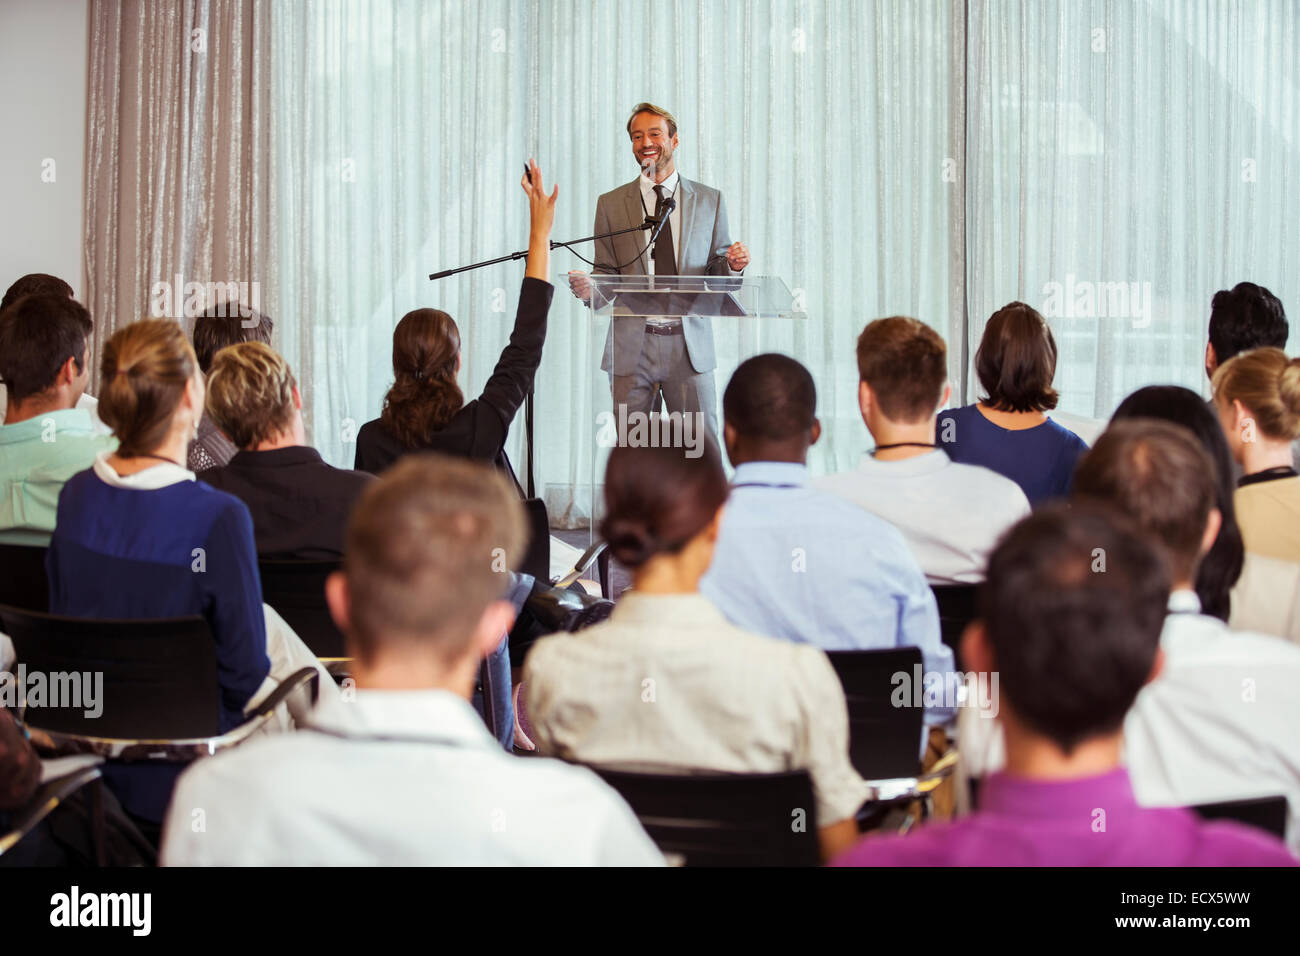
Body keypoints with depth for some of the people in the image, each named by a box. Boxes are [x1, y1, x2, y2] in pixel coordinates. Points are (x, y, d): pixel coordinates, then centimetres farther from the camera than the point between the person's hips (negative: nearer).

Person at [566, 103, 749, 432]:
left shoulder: (709, 200, 10)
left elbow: (718, 275, 12)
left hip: (690, 346, 0)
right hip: (632, 346, 0)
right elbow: (607, 273, 10)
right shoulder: (611, 204, 10)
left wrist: (733, 265, -11)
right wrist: (589, 287, -12)